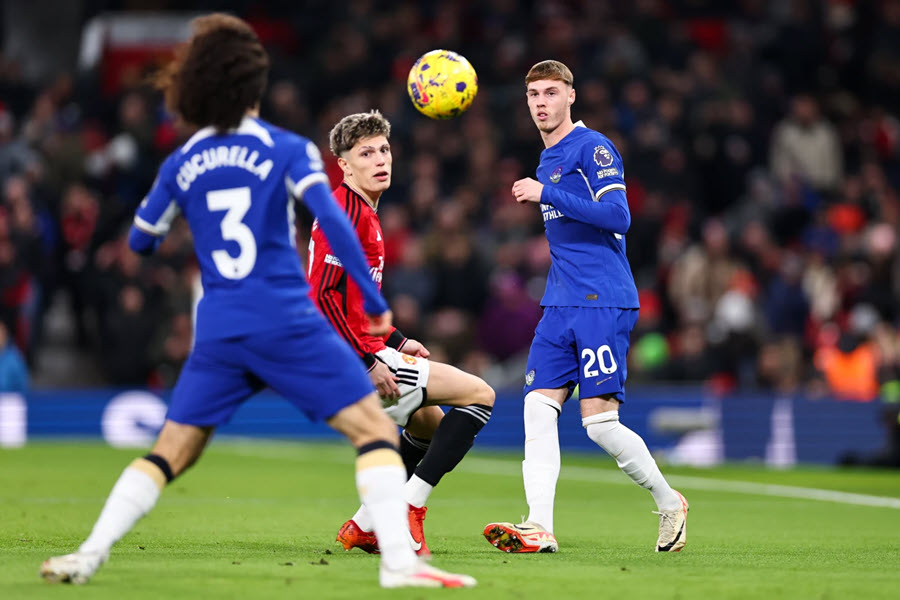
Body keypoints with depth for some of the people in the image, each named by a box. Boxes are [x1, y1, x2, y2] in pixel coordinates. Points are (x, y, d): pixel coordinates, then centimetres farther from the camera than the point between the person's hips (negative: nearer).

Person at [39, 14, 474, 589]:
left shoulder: (181, 164, 12)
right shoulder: (286, 149, 0)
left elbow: (141, 241, 23)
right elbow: (331, 219, -11)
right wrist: (375, 302, -7)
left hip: (218, 330, 4)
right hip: (287, 322, -4)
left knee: (170, 452, 14)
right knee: (375, 430, -2)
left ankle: (89, 555, 3)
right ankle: (399, 560, -16)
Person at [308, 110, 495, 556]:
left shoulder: (365, 212, 17)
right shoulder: (345, 210, -14)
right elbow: (322, 297, -22)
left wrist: (397, 343, 18)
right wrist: (369, 361, -23)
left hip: (365, 353, 11)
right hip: (351, 360, -11)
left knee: (431, 422, 31)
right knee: (480, 395, -8)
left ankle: (364, 528, 23)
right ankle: (406, 513, -10)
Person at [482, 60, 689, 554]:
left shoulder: (593, 148, -7)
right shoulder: (547, 161, 20)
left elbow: (618, 216, -19)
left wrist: (547, 195, -19)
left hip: (603, 303, -8)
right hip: (560, 306, 8)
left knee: (600, 423, -10)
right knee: (539, 407, -7)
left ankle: (669, 503, 11)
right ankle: (539, 528, -13)